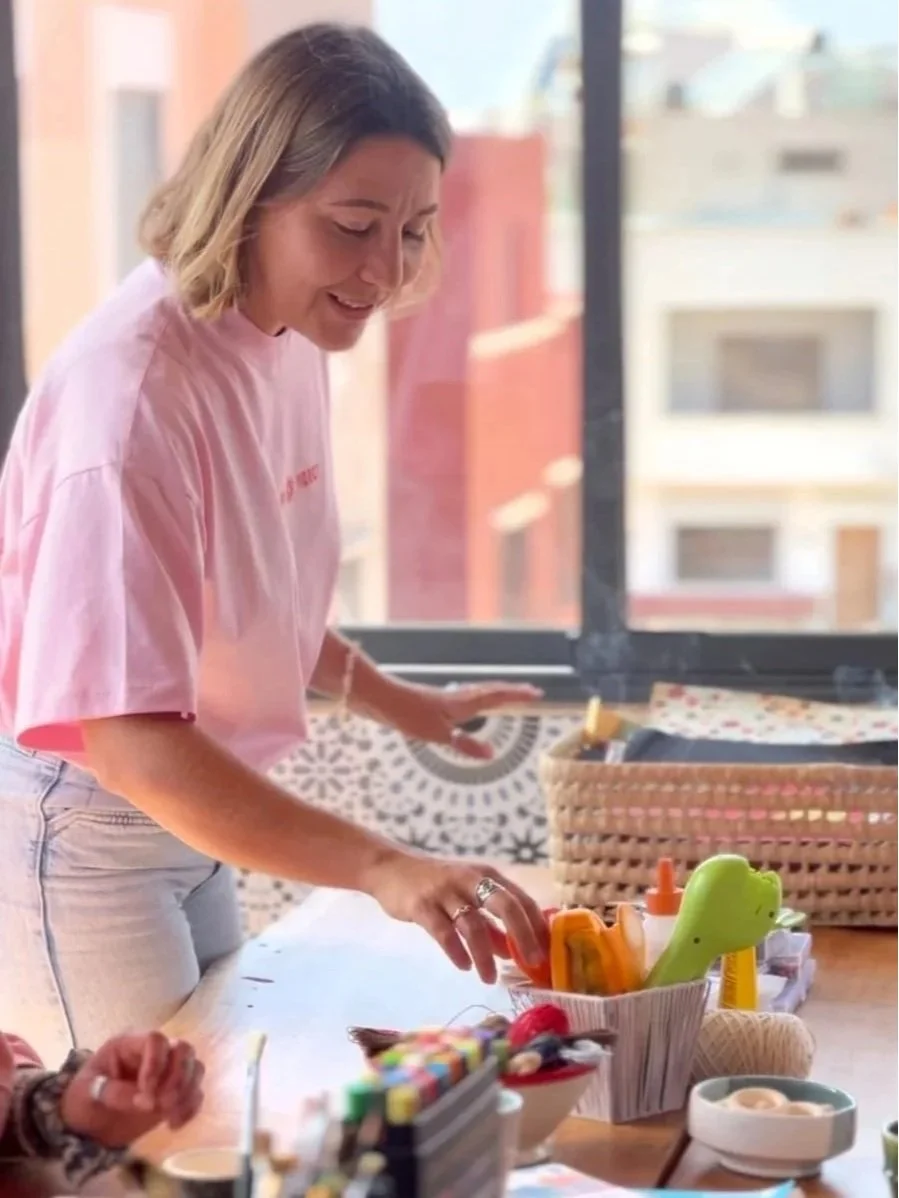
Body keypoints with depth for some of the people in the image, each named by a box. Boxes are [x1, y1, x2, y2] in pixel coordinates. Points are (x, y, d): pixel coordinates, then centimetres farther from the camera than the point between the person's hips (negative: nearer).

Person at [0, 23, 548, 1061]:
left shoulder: (293, 335, -3)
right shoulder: (135, 387, -30)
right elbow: (125, 735, -36)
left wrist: (396, 702, 8)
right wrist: (380, 868, -43)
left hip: (193, 809, 9)